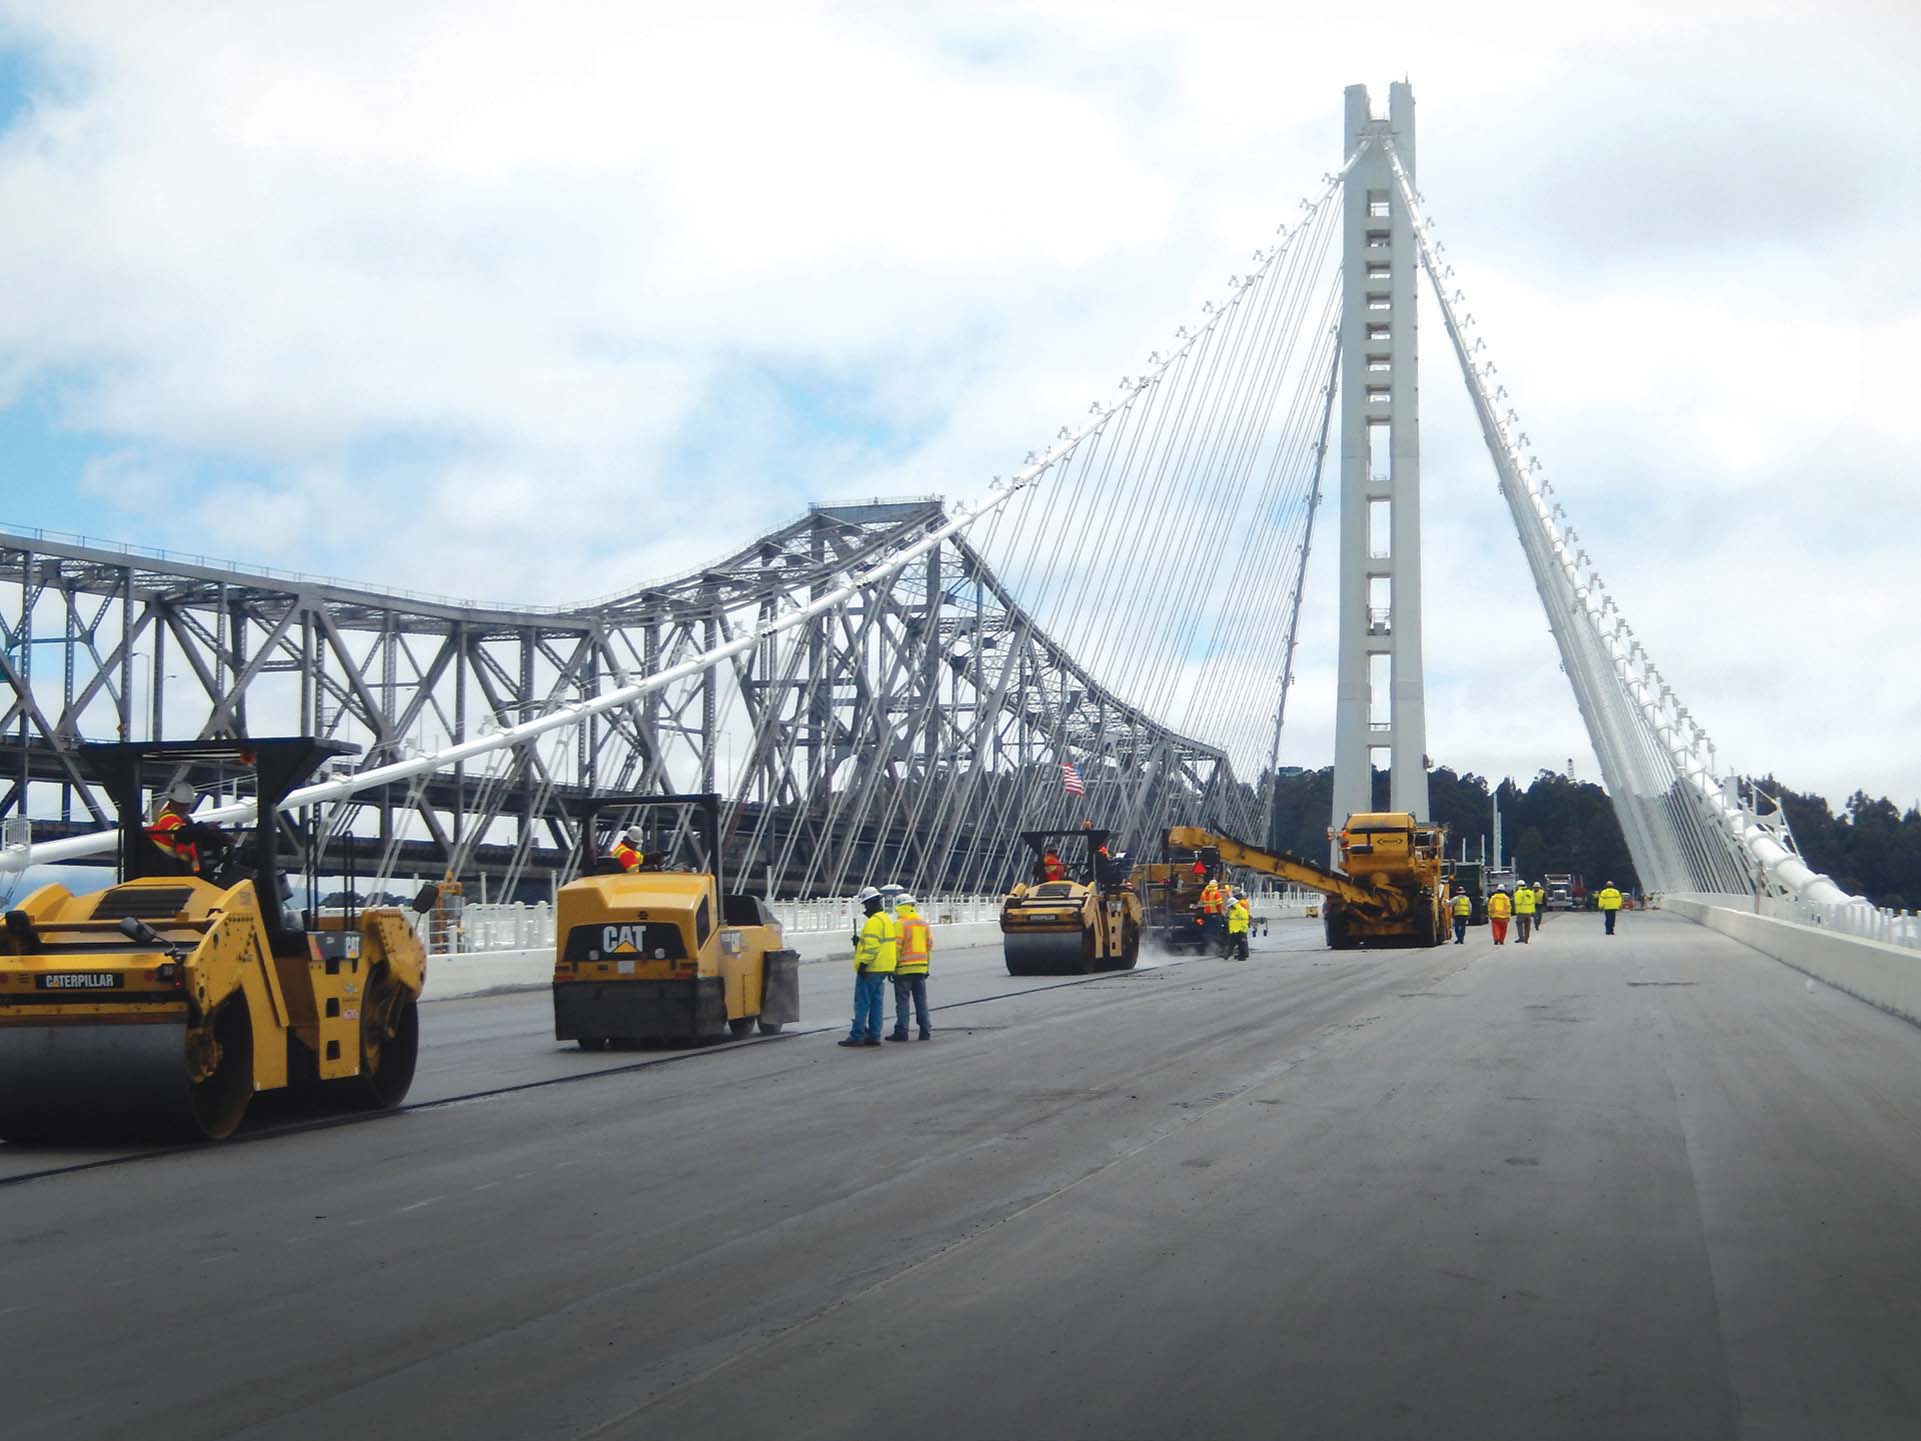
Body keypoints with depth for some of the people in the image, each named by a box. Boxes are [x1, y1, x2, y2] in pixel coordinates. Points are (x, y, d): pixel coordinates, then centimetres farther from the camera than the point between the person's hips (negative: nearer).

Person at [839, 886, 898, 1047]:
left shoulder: (874, 921, -16)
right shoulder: (886, 919, 17)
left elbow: (872, 945, -24)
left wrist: (863, 963, -23)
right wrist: (859, 941, 17)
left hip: (870, 968, -10)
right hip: (883, 968, 10)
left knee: (862, 1003, -6)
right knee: (877, 1002, 11)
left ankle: (857, 1036, -6)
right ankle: (874, 1035, 12)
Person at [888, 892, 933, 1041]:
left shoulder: (900, 924, -11)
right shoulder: (924, 924, 10)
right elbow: (929, 946, 14)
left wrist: (892, 967, -6)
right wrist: (926, 966, 21)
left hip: (903, 969, -6)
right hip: (921, 968, 6)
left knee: (902, 1001, -1)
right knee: (921, 1000, 10)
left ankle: (901, 1031, -1)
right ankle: (925, 1031, 10)